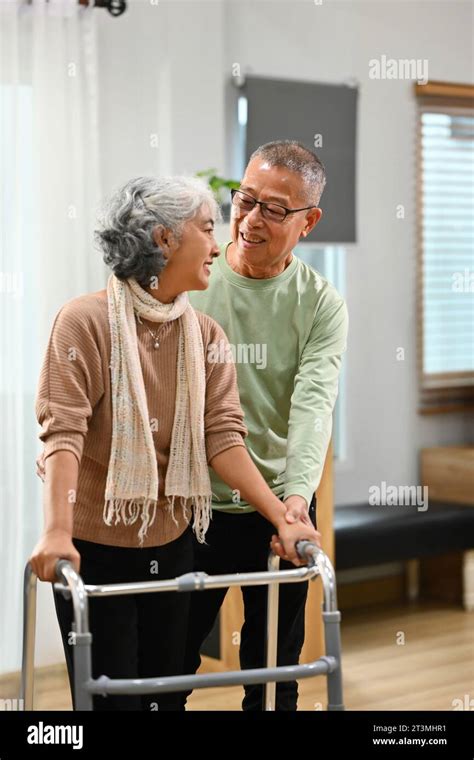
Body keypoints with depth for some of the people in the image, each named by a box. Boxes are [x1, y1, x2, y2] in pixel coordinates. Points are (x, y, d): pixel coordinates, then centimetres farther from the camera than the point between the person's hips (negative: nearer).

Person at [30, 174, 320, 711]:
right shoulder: (85, 321, -13)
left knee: (165, 690, 13)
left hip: (171, 545, 5)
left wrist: (282, 520, -15)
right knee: (109, 696, 0)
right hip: (95, 548, -5)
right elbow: (62, 432, -21)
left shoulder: (206, 335, 2)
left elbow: (223, 436, -5)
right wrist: (57, 532, -32)